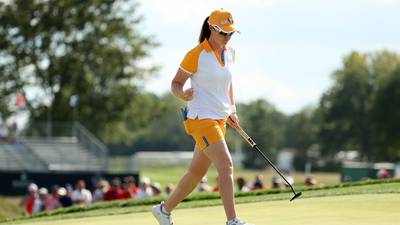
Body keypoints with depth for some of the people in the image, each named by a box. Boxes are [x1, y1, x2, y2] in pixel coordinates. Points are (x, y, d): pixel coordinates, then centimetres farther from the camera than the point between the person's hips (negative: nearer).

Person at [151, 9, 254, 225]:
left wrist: (232, 110, 14)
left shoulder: (230, 53, 10)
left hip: (220, 120, 8)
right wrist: (183, 94, -27)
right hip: (200, 119, -8)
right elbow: (176, 83, -5)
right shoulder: (196, 55, -11)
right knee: (226, 165, -20)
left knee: (197, 172, 15)